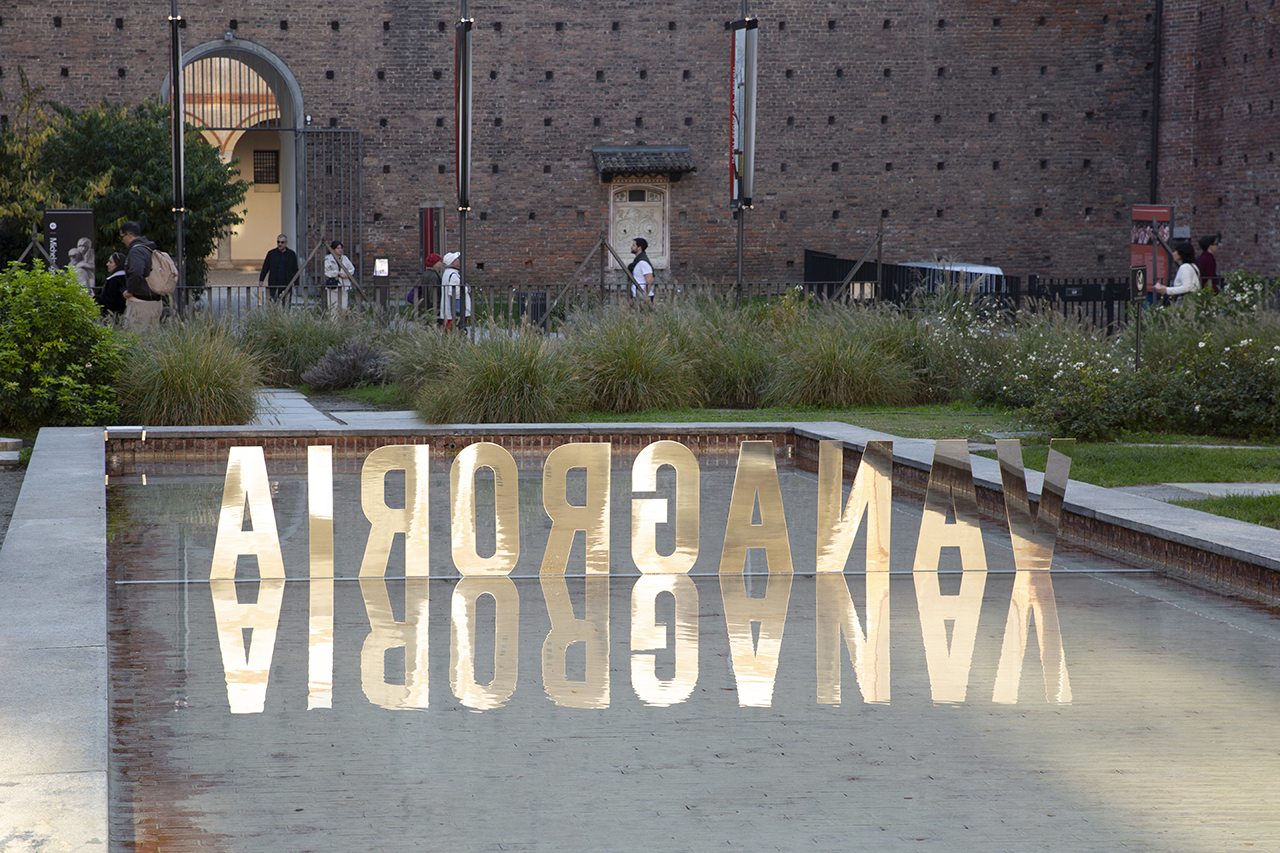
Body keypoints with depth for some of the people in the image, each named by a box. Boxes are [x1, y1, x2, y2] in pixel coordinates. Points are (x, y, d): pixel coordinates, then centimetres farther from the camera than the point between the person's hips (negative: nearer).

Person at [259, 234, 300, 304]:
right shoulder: (271, 253, 7)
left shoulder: (291, 254, 6)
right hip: (274, 284, 0)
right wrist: (261, 280, 0)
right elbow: (265, 268, 9)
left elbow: (295, 270, 9)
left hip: (287, 285, 0)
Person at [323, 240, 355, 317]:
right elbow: (326, 272, -10)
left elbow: (352, 269, 9)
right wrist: (338, 273, -15)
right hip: (332, 285, -4)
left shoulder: (345, 258, 14)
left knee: (343, 307, -1)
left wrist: (345, 274, -10)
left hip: (344, 285, 4)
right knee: (333, 307, -7)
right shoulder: (328, 259, 1)